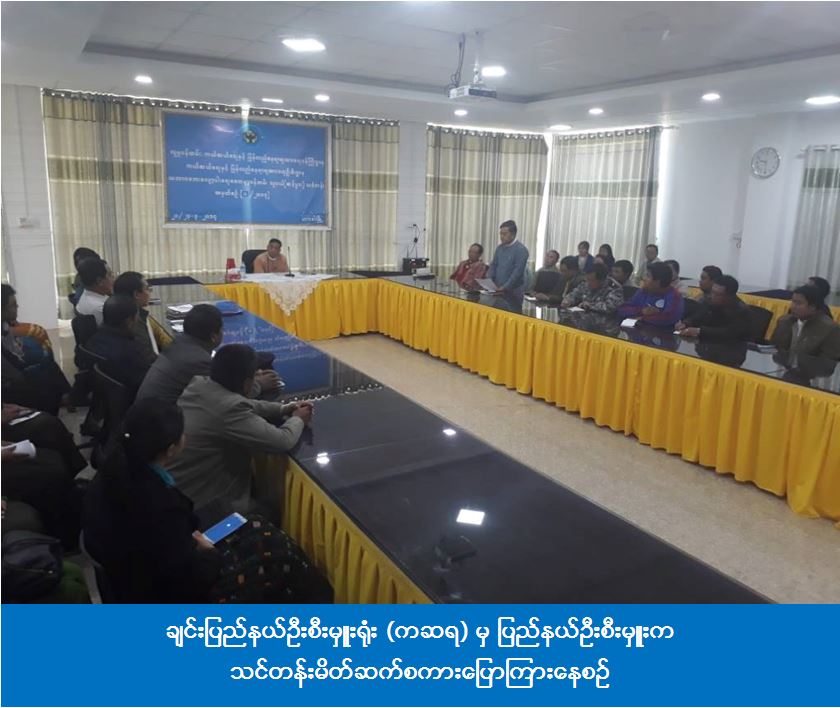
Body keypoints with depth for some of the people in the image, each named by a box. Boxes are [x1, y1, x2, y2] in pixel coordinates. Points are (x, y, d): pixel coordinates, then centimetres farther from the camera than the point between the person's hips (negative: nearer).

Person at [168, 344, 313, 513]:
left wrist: (282, 409, 9)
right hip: (195, 502, -8)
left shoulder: (197, 384, -4)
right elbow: (283, 441, -25)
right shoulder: (229, 409, -30)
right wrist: (298, 419, -4)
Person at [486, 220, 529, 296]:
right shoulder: (499, 248, 11)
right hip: (498, 291, 6)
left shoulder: (521, 249, -10)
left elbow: (518, 272, -17)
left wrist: (505, 287, -22)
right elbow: (493, 265, 14)